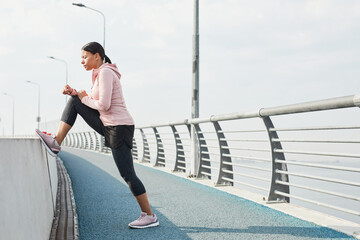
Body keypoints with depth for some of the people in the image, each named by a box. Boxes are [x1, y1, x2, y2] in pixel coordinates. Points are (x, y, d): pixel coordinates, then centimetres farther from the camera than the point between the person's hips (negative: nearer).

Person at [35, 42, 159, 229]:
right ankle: (55, 143, 1)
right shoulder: (101, 74, 15)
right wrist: (73, 92, 6)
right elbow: (94, 102, 21)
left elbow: (103, 105, -23)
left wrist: (85, 99, -4)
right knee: (74, 101, 6)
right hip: (109, 125, 10)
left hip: (119, 128, -10)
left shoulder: (105, 73, -15)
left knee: (127, 175, -5)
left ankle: (149, 216, 6)